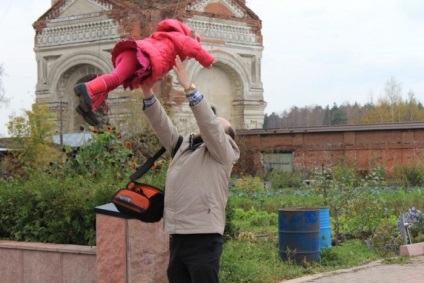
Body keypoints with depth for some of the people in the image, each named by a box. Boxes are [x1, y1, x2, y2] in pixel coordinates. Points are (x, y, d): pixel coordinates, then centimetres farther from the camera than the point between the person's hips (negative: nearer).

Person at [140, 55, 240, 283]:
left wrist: (188, 86, -18)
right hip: (177, 237, 7)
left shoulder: (223, 152, 2)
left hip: (203, 238, -7)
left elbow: (208, 123, -13)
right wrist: (148, 93, -2)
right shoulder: (182, 146, 21)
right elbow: (162, 126, 12)